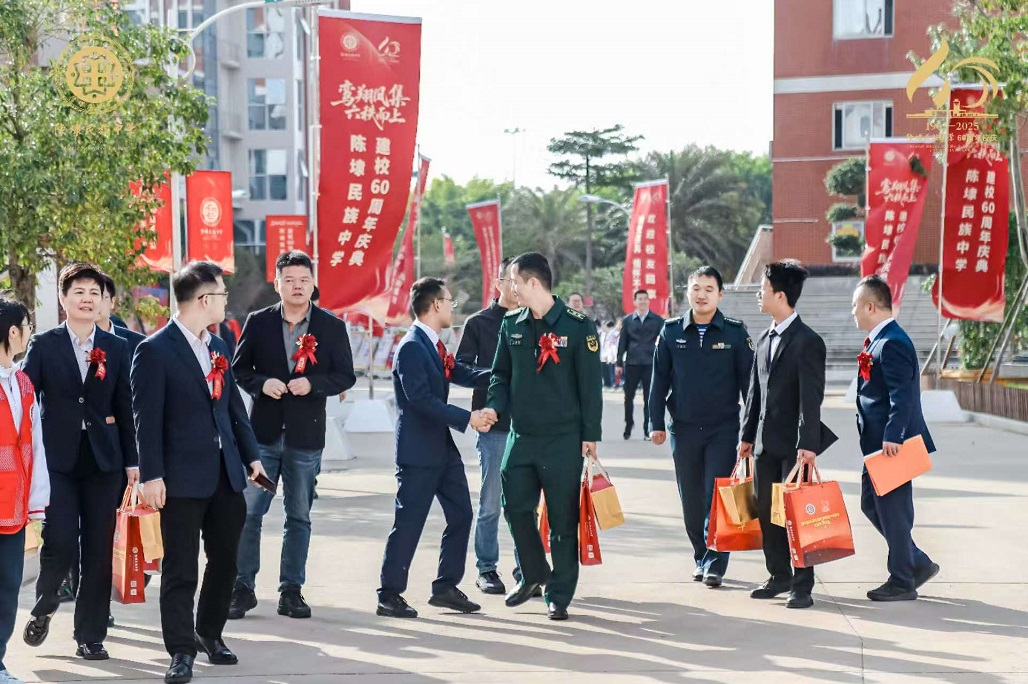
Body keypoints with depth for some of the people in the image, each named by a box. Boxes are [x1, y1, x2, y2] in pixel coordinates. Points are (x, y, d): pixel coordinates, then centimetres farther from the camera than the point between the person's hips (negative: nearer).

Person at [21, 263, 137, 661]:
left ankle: (90, 635, 13)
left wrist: (132, 461, 4)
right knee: (60, 542, -10)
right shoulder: (43, 346, 2)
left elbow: (125, 408, 8)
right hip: (57, 460, -2)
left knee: (99, 550, 3)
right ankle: (43, 606, 20)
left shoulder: (116, 348, 7)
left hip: (103, 461, 2)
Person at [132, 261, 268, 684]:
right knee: (181, 569, 0)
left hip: (225, 473, 7)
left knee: (225, 560, 13)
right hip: (183, 477, -7)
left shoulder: (217, 346, 12)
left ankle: (209, 633, 30)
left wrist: (251, 455, 13)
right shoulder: (155, 350, -11)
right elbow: (147, 418, -13)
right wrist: (151, 475, -16)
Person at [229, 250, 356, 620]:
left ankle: (291, 590, 16)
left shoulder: (332, 327, 2)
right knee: (248, 512, 0)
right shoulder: (258, 322, 3)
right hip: (262, 432, 0)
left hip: (306, 436, 0)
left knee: (299, 516, 8)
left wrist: (312, 383, -16)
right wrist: (261, 384, -13)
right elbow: (239, 368, 6)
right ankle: (242, 587, 9)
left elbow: (345, 376, 2)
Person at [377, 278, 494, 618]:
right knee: (409, 523, -4)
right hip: (418, 451, -10)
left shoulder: (435, 345, 13)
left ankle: (446, 587, 20)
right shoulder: (411, 347, -17)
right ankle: (389, 595, 4)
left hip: (443, 448, 10)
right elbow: (422, 399, -24)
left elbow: (463, 374, 12)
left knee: (461, 515, 11)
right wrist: (467, 418, -23)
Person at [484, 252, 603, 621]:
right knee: (516, 508, 6)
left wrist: (590, 435, -7)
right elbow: (501, 374, 15)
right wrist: (494, 406, -5)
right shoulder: (511, 325, 7)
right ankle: (533, 574, 28)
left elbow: (590, 384, -6)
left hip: (563, 439, -5)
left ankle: (559, 594, 12)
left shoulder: (577, 326, -7)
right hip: (521, 436, 5)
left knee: (563, 519, 2)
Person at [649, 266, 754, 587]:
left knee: (717, 497, -7)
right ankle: (701, 557, 22)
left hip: (723, 429, -2)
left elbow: (748, 380, 2)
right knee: (691, 500, 9)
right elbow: (659, 378, 7)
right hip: (683, 428, 2)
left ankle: (715, 563, -2)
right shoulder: (671, 331, 4)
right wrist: (656, 423, 2)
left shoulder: (735, 332, -1)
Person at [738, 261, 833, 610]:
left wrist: (808, 444, -21)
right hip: (765, 443, 8)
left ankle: (802, 585, 3)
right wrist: (747, 434, 15)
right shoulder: (765, 339, 13)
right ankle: (780, 576, 22)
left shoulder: (807, 342, -11)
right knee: (767, 512, 10)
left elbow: (811, 397, -16)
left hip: (794, 444, -8)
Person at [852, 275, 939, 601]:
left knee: (892, 511, -2)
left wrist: (892, 437, -31)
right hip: (879, 443, 11)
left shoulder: (892, 343, -17)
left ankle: (902, 583, 8)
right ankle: (918, 563, 23)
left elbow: (901, 395, -25)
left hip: (892, 444, -11)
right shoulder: (879, 341, 15)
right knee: (872, 504, 16)